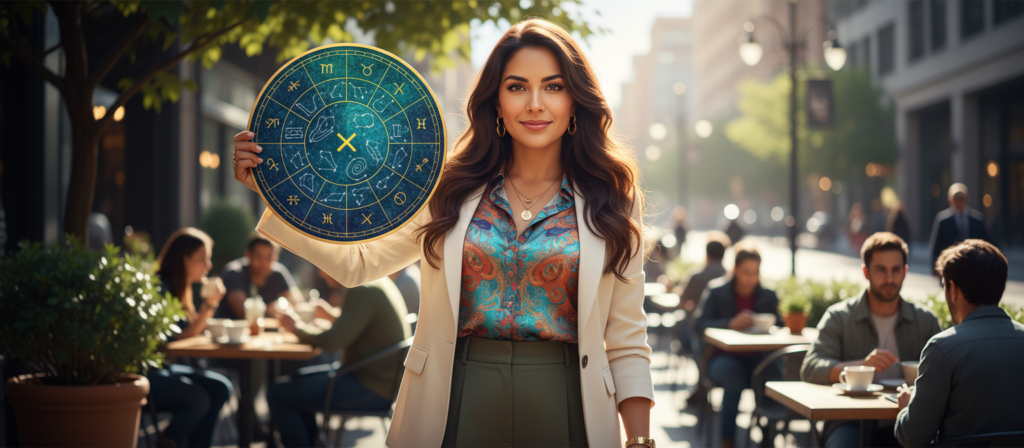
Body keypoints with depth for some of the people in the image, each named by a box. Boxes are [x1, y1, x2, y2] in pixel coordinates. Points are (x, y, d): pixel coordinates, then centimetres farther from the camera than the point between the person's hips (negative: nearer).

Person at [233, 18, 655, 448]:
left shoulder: (610, 202, 2)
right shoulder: (450, 190, 5)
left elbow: (627, 343, 2)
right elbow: (356, 261, 1)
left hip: (562, 409, 0)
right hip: (455, 405, 1)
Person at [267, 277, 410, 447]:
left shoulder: (363, 292, -21)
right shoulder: (381, 282, 8)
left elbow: (330, 342, -25)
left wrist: (296, 327, -9)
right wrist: (334, 315, 15)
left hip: (372, 389, -10)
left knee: (277, 395, -8)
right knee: (300, 378, 26)